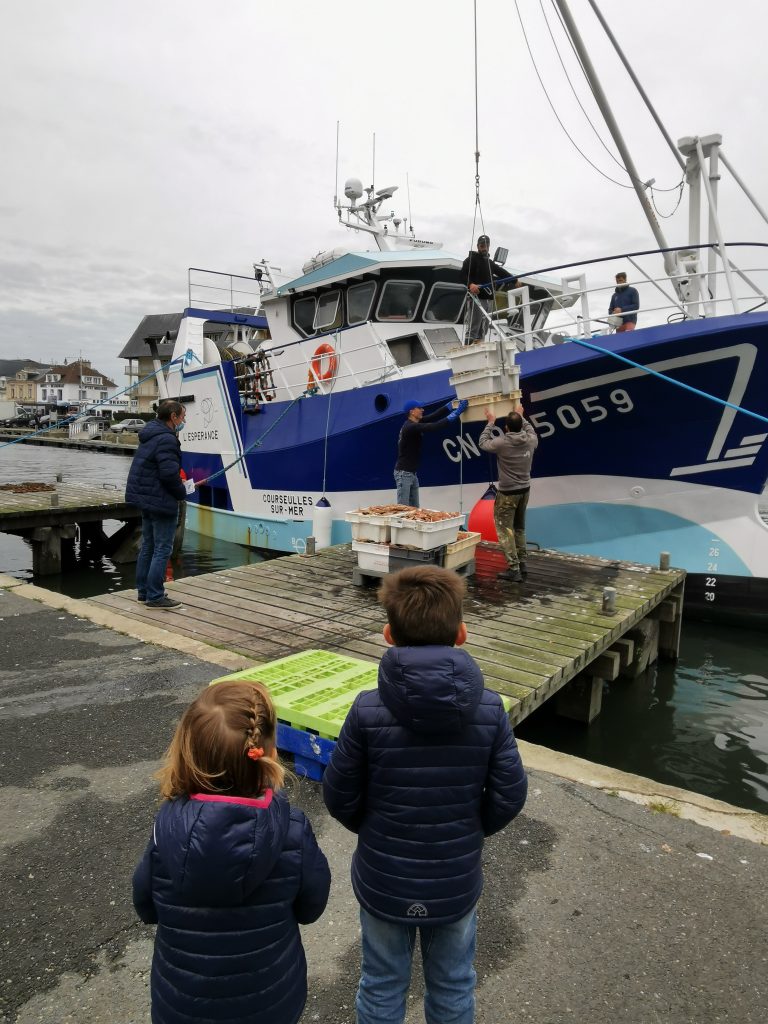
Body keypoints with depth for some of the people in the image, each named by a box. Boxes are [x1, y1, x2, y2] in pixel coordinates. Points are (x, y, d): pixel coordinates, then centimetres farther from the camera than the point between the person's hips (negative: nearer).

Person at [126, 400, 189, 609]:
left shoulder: (150, 434, 13)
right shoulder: (166, 439, -19)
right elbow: (169, 474, -24)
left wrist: (178, 487, 14)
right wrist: (182, 492, -8)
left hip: (145, 498, 10)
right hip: (161, 502, -10)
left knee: (148, 547, 17)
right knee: (162, 550, -3)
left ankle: (144, 591, 27)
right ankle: (155, 596, 3)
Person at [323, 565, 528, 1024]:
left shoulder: (368, 711, -23)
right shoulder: (490, 710, -18)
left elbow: (339, 796, -13)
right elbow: (509, 795, -11)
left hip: (383, 881, -1)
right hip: (457, 882, 1)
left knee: (382, 987, 25)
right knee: (453, 987, 27)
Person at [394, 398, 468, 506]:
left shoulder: (416, 423, 9)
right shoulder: (410, 427, -20)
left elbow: (434, 416, 4)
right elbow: (433, 427, -27)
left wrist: (452, 405, -2)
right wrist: (453, 415, -25)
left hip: (412, 473, 10)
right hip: (403, 473, -10)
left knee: (414, 508, 10)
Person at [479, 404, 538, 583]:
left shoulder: (501, 443, -17)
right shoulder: (531, 440, -4)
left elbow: (483, 443, 2)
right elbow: (531, 431, 21)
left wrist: (490, 423, 12)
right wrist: (521, 417, 32)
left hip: (507, 493, -6)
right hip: (524, 490, 6)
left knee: (505, 530, -1)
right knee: (519, 528, 18)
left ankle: (514, 569, -6)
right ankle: (522, 565, 21)